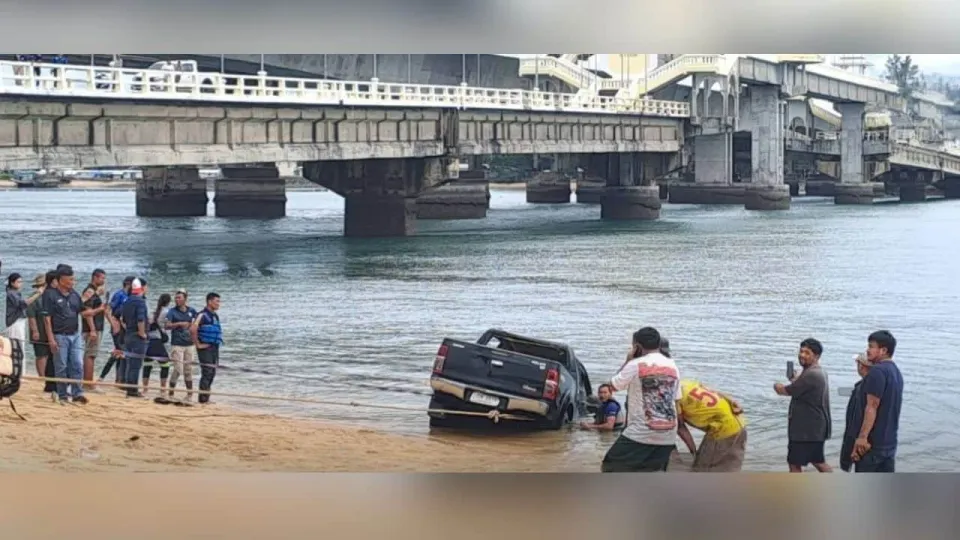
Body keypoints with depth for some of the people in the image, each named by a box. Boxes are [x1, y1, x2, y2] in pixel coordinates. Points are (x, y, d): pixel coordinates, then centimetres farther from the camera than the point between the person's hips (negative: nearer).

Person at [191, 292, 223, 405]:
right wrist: (198, 344, -20)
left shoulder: (215, 316, 14)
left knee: (212, 373, 10)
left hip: (215, 348, 9)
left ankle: (205, 398, 18)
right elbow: (193, 329, -26)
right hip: (205, 348, -9)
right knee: (207, 373, -10)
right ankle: (202, 399, -6)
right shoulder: (202, 315, -13)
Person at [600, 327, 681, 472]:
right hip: (667, 436, 6)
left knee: (609, 469, 6)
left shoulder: (636, 365, -8)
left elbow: (611, 386, 5)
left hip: (640, 434, -6)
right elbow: (676, 401, 14)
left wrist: (627, 361, 12)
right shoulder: (673, 366, 10)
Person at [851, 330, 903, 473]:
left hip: (873, 441, -8)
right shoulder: (896, 372, 16)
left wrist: (862, 437, -21)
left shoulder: (877, 371, -14)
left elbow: (872, 407, -20)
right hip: (889, 441, 8)